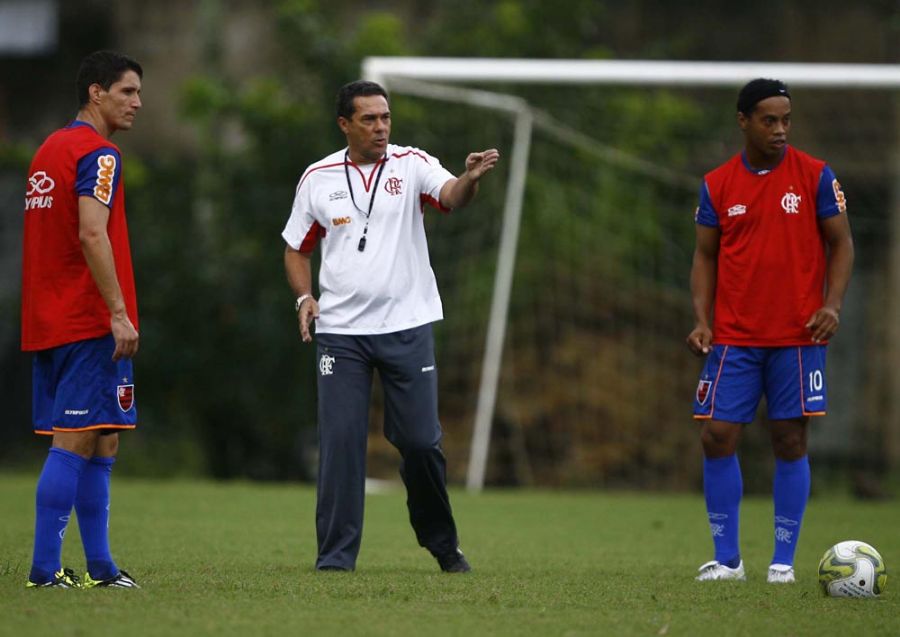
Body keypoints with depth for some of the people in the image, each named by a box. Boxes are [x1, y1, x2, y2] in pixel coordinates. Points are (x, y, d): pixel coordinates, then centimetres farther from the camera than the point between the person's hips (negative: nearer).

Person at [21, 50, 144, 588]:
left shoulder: (49, 150, 18)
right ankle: (45, 568, -11)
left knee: (102, 443, 12)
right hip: (89, 322, -9)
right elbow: (91, 233, -21)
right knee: (76, 441, -9)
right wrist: (119, 312, -21)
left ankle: (100, 568, 12)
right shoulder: (97, 153, -11)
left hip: (49, 321, 9)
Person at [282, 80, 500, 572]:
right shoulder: (317, 178, 5)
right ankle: (336, 554, 0)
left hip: (406, 327, -1)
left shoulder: (411, 165, 0)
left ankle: (442, 542, 20)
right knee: (339, 441, -5)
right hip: (339, 332, 1)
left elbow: (451, 196, -20)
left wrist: (470, 179, -42)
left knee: (421, 440, 0)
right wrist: (304, 297, -3)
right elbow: (297, 248, 14)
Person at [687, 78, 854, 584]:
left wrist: (833, 305, -12)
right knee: (718, 437, -5)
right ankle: (727, 558, 5)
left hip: (798, 336, -2)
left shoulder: (815, 176, 0)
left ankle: (784, 560, 7)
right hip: (734, 337, 2)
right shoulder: (717, 185, 5)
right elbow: (706, 256, 10)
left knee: (791, 441, -1)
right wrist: (702, 319, -3)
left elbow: (841, 243, 2)